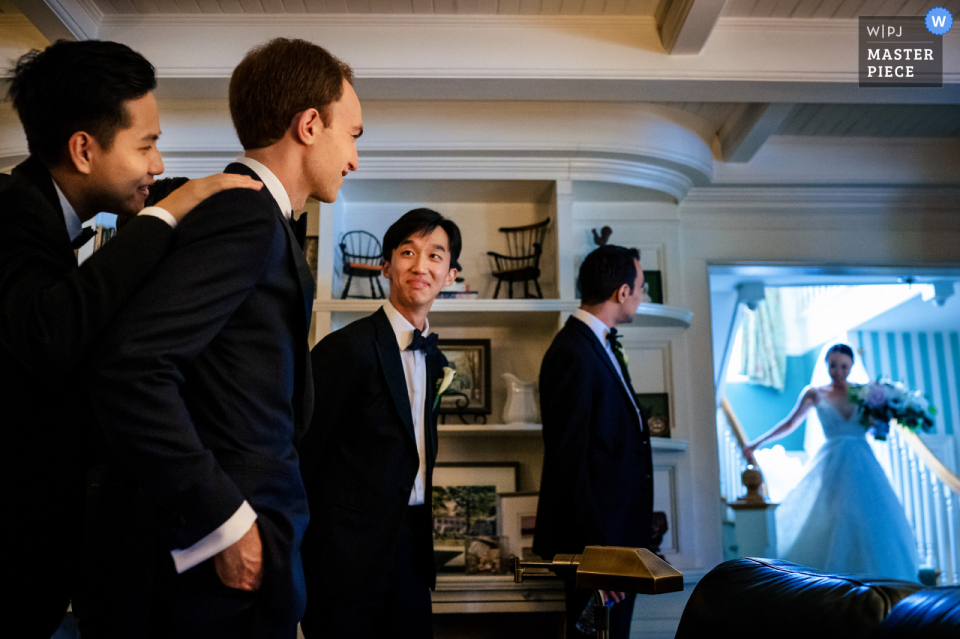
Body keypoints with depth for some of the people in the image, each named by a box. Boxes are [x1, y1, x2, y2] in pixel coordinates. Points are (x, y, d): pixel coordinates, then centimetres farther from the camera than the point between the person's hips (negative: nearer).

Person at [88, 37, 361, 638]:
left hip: (257, 531, 9)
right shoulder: (246, 214, -18)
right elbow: (131, 365, -27)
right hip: (238, 555, -9)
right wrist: (225, 522, -21)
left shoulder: (253, 213, 10)